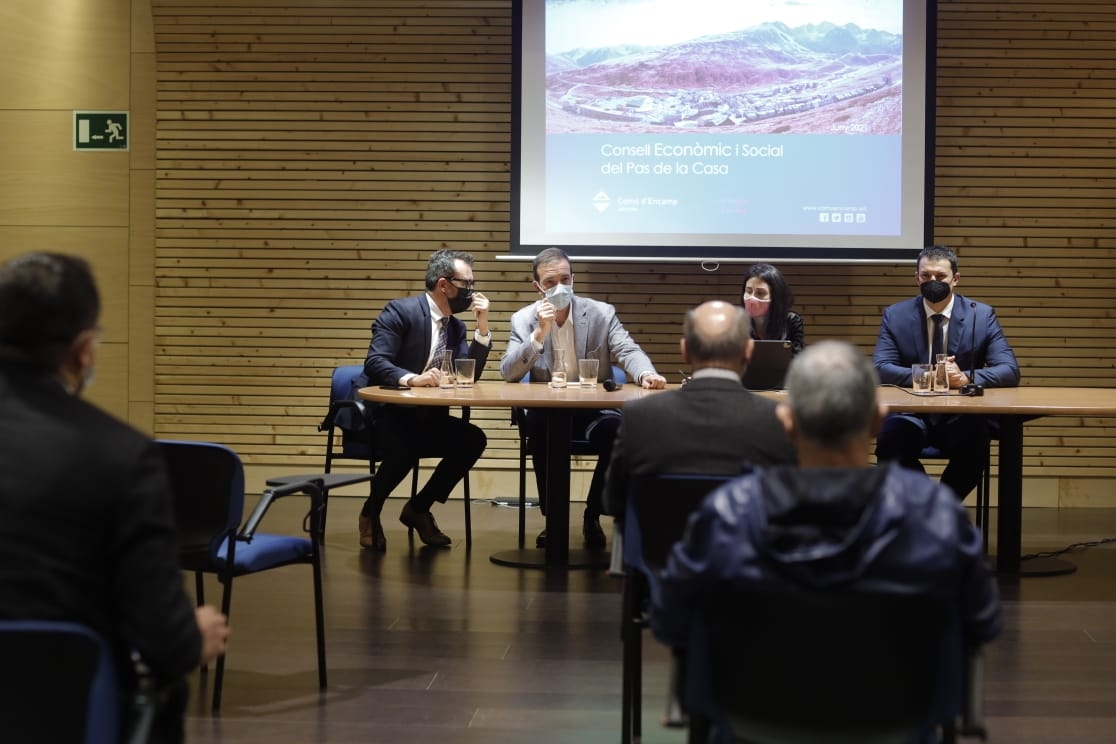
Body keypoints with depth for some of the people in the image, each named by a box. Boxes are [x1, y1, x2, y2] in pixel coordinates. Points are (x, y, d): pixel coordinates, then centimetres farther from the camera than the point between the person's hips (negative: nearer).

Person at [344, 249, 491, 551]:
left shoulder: (456, 326, 9)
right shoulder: (400, 311, -13)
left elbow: (469, 376, 2)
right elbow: (375, 362, -22)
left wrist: (482, 326, -5)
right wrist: (412, 379, -39)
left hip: (424, 417, 7)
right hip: (381, 412, -7)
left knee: (473, 439, -14)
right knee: (405, 448, -36)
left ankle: (418, 508, 3)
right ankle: (370, 512, -5)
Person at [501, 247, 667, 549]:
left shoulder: (601, 313, 0)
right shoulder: (523, 319, 1)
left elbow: (629, 351, -11)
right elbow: (508, 374, -8)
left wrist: (646, 374, -35)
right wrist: (540, 333, -21)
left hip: (594, 409, 0)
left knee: (619, 431, -33)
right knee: (538, 428, -36)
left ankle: (592, 516, -10)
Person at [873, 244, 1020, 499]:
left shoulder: (982, 315, 4)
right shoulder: (895, 315, 5)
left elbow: (1009, 371, -3)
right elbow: (880, 369, -6)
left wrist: (966, 378, -23)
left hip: (961, 418, 0)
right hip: (912, 415, 0)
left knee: (975, 443, -32)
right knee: (890, 440, -32)